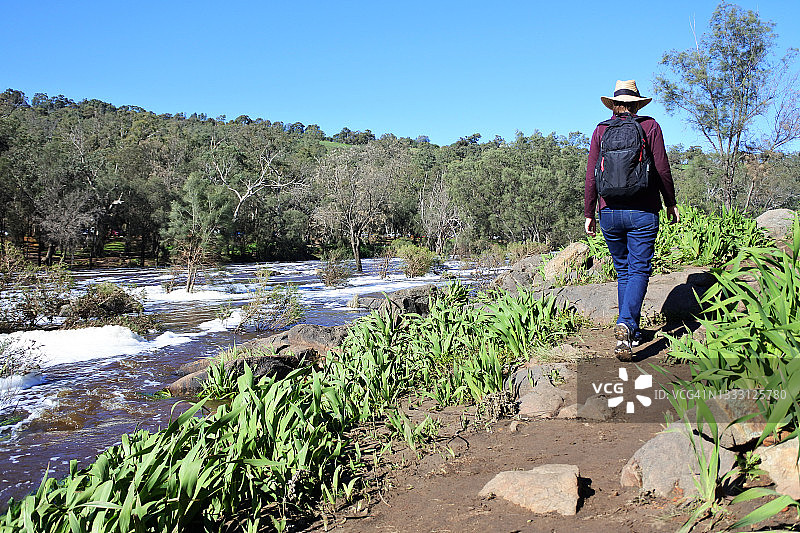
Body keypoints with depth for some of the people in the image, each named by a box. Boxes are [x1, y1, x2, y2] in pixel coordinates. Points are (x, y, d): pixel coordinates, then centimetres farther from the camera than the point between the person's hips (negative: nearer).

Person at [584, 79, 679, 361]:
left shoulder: (601, 130, 5)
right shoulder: (650, 126, 2)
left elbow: (591, 176, 3)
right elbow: (662, 169, -1)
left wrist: (589, 214, 8)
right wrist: (670, 203, 11)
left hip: (610, 212, 2)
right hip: (642, 212, -2)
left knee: (623, 271, 14)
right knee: (639, 269, -2)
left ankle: (631, 331, 19)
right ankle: (626, 324, -24)